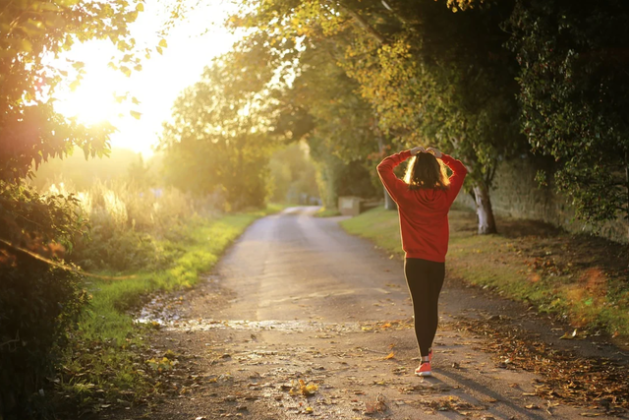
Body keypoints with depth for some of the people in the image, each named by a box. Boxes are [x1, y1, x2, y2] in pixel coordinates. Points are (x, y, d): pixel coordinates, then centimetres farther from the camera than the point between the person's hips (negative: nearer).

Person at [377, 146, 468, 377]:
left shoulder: (405, 194, -10)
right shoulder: (445, 194, -4)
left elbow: (383, 168, -1)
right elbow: (461, 170, 13)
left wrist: (407, 154, 2)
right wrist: (441, 156, 7)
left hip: (415, 261, -2)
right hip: (438, 261, 3)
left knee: (421, 308, -1)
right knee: (432, 306, 18)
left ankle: (425, 361, -8)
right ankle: (427, 349, 37)